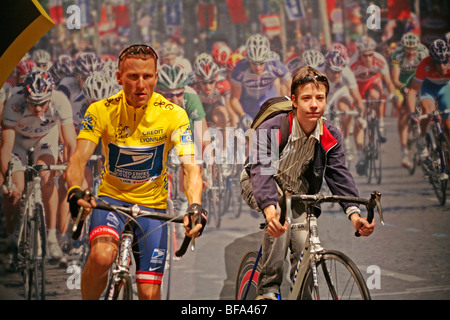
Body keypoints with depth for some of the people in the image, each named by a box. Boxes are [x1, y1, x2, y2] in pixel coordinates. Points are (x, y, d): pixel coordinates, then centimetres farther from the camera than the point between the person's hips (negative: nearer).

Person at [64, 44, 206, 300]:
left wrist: (195, 206, -41)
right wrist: (75, 192, -41)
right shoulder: (101, 111, -11)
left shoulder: (173, 115, -13)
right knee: (102, 257, -33)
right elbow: (78, 159, -18)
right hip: (111, 198, -1)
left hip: (153, 206, 1)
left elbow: (190, 166, -21)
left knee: (150, 293, -3)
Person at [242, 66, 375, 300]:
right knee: (280, 217, -35)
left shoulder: (331, 136, -14)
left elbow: (339, 174, -21)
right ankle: (268, 289, -23)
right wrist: (269, 208, -60)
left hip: (298, 193, 4)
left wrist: (354, 213, -40)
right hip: (262, 188, -4)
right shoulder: (270, 129, -28)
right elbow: (262, 170, -41)